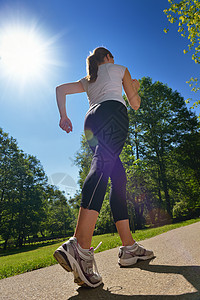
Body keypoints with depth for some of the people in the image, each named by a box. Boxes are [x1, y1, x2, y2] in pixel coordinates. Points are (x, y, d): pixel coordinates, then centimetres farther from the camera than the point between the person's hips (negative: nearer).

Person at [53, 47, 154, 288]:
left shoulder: (87, 80, 38)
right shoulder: (119, 69, 27)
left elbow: (60, 89, 27)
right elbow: (135, 104, 26)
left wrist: (63, 115, 16)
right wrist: (135, 88, 48)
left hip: (91, 121, 6)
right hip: (112, 111, -5)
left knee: (118, 178, 2)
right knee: (104, 165, -29)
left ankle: (129, 247, 1)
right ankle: (80, 246, -47)